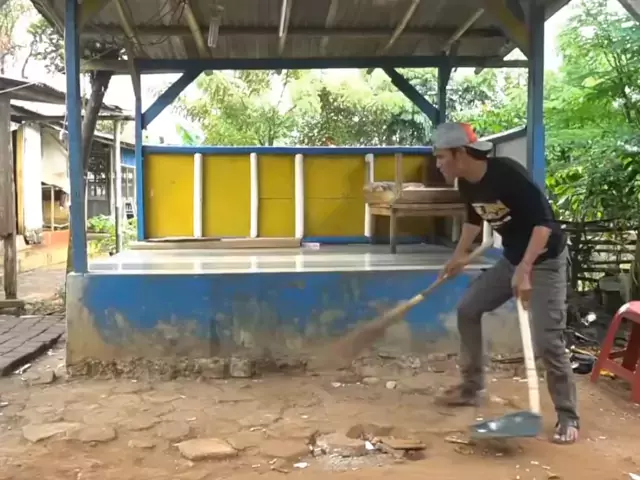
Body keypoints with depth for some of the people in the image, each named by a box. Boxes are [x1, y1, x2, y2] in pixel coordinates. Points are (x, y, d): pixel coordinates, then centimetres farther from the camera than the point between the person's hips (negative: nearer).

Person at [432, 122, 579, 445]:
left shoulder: (508, 174, -28)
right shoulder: (466, 185, -3)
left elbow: (544, 222, -31)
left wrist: (525, 270, -37)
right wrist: (460, 254, 22)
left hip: (545, 260, -8)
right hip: (512, 258, 8)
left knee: (546, 340, -13)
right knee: (468, 309, 9)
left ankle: (568, 417, 4)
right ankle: (472, 388, 23)